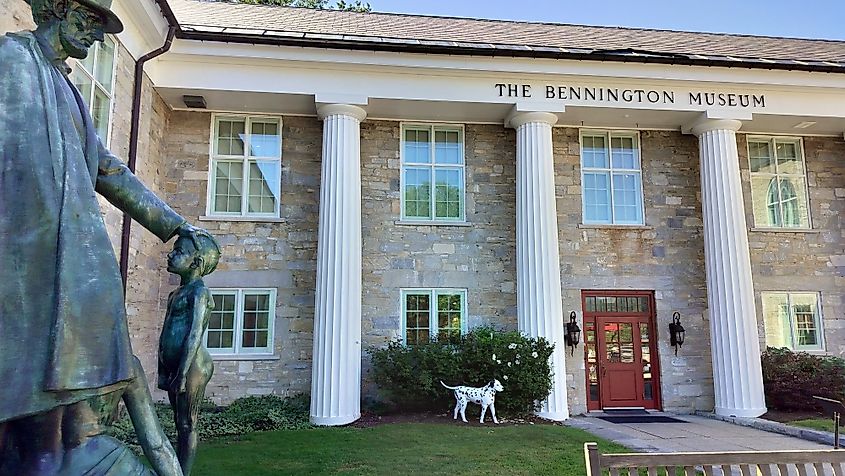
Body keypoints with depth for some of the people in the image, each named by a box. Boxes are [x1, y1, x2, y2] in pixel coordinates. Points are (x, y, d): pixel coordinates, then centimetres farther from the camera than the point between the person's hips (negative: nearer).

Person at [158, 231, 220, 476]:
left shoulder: (199, 292, -11)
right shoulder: (176, 294, 17)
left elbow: (194, 335, -18)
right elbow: (166, 335, 18)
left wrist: (182, 374, -21)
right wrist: (163, 372, 17)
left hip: (192, 366, -9)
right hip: (174, 367, 9)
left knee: (187, 425, -1)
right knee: (180, 424, 15)